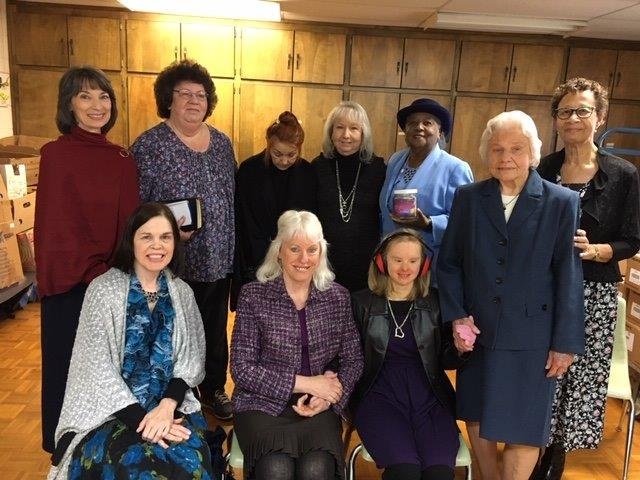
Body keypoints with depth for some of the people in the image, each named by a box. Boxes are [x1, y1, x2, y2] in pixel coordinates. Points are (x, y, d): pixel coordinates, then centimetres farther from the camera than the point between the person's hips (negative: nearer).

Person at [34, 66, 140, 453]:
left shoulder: (123, 159, 6)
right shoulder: (56, 154, -9)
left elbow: (128, 223, 6)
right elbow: (57, 229, -12)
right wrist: (94, 276, -14)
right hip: (71, 283, -4)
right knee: (68, 367, 10)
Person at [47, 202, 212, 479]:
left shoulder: (182, 293, 6)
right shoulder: (103, 290, -7)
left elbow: (191, 358, 4)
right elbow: (98, 368, -10)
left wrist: (167, 406, -13)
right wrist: (140, 420, -17)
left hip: (170, 403, 3)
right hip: (112, 409, -2)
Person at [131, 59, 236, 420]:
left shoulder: (222, 142, 8)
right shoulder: (149, 146, -7)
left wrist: (233, 246, 12)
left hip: (219, 259, 5)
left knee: (216, 329, 18)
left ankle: (214, 390, 38)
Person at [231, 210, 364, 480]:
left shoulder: (338, 298, 5)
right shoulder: (253, 296, -4)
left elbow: (352, 361, 7)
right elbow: (242, 369, -8)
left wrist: (328, 396, -12)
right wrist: (306, 383, -13)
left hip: (318, 408, 2)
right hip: (263, 404, -1)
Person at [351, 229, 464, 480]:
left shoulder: (436, 303, 9)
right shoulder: (362, 303, 6)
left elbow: (445, 361, 11)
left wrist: (460, 349, -10)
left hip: (430, 398, 2)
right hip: (380, 397, -1)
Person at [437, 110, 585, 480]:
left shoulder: (562, 202, -5)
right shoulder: (468, 198, 2)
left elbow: (568, 276, -5)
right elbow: (449, 262, 5)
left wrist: (565, 342, -5)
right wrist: (456, 315, -5)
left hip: (531, 336, -2)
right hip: (477, 331, 3)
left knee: (524, 430, 6)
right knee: (477, 421, 16)